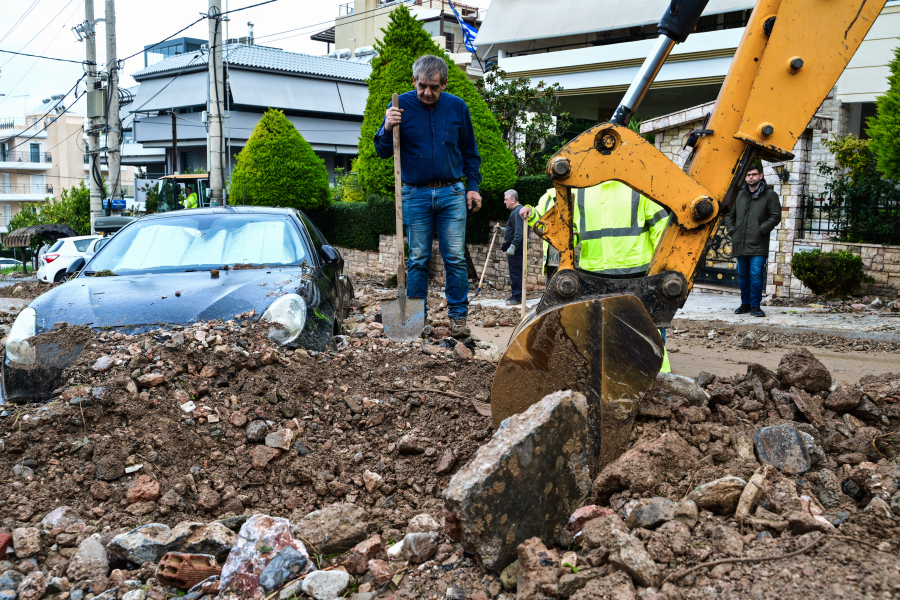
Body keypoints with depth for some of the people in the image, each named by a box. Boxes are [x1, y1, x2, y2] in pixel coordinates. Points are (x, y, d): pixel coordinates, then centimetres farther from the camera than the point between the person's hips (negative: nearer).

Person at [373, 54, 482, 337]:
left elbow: (470, 151, 14)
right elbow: (383, 152, 1)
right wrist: (388, 129, -18)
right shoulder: (401, 106, -1)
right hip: (415, 194, 0)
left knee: (455, 258, 0)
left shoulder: (457, 107, 4)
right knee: (417, 260, 5)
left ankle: (458, 316, 8)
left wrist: (473, 185, 8)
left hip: (452, 194, 1)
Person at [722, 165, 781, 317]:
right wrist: (731, 230, 6)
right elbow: (729, 214, 22)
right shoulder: (739, 195, 15)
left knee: (756, 275, -10)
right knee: (743, 275, 10)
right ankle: (745, 304, 20)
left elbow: (776, 216, -4)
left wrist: (761, 230, -12)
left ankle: (755, 305, -3)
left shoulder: (770, 195, 3)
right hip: (740, 244, 5)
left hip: (758, 245, -5)